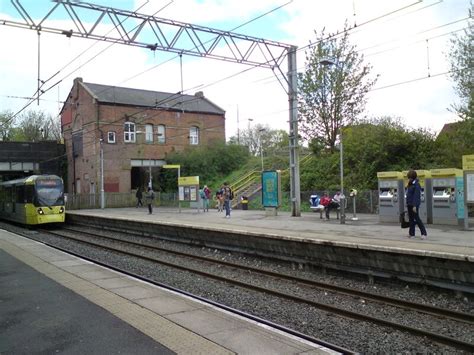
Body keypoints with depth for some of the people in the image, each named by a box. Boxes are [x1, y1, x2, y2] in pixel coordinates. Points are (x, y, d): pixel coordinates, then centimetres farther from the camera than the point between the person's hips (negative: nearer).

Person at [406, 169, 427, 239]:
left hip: (414, 204, -9)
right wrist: (407, 204, 17)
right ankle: (411, 233, 17)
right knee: (411, 219, 11)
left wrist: (414, 206, -23)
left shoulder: (416, 185, -14)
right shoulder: (410, 185, 12)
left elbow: (416, 196, -19)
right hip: (409, 204, 9)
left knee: (417, 219, -6)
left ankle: (424, 233, -1)